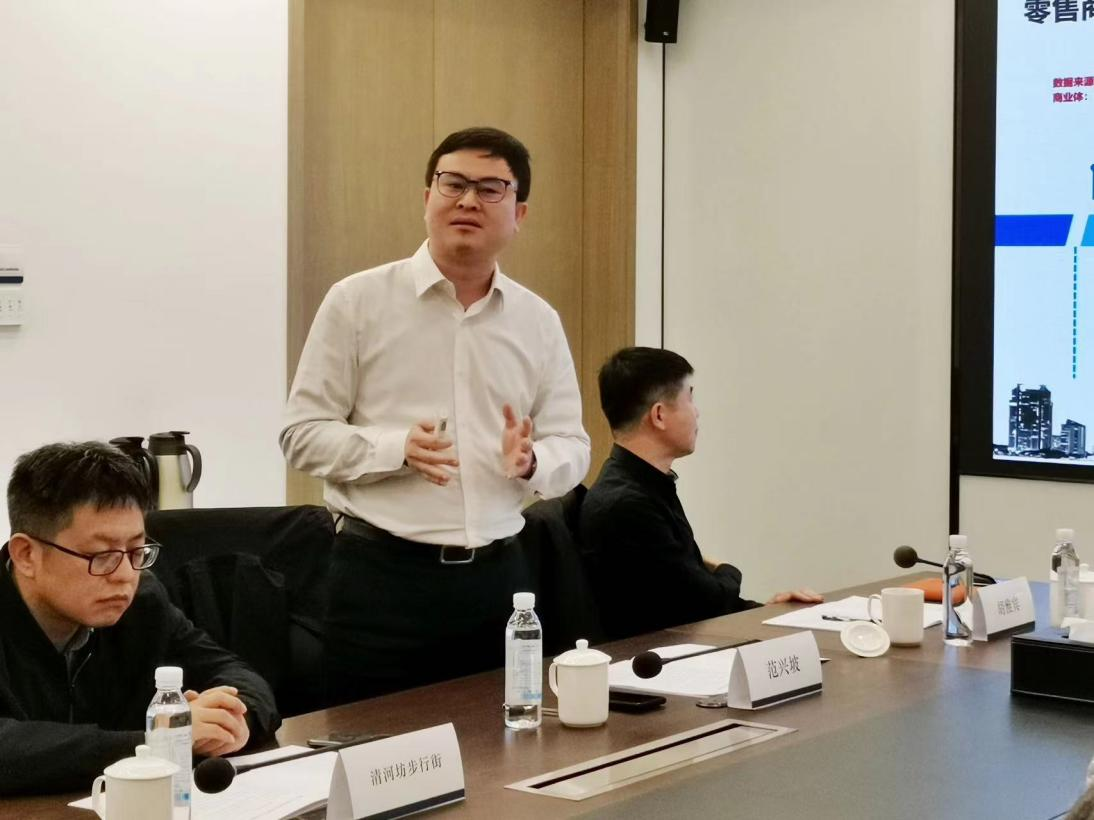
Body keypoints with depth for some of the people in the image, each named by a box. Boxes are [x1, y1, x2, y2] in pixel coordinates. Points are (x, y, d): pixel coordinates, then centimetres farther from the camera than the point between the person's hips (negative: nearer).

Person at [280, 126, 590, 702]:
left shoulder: (539, 321, 10)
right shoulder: (358, 302, -2)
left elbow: (571, 447, 12)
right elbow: (302, 434, -2)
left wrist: (531, 462, -11)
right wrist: (396, 449, -18)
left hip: (497, 577, 4)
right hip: (382, 575, -3)